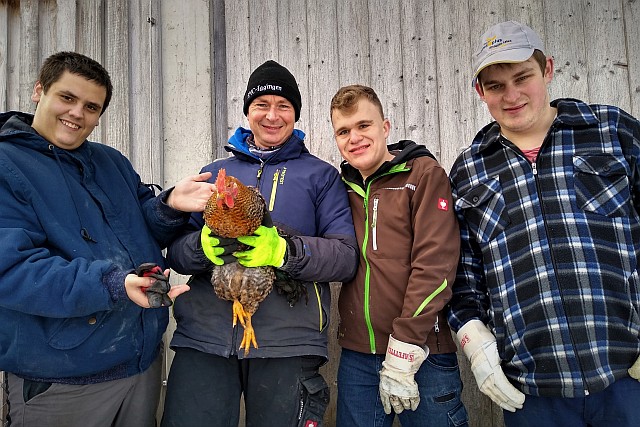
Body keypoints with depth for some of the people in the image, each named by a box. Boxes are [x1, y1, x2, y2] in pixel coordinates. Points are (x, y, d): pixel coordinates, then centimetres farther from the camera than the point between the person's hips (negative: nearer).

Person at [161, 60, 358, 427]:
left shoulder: (321, 175, 8)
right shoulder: (215, 173, 16)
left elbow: (346, 255, -2)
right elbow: (177, 251, 11)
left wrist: (283, 251, -20)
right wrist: (203, 246, -13)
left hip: (288, 341, -2)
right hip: (204, 335, 2)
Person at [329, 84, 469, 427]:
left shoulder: (424, 173, -5)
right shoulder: (343, 187, 9)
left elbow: (435, 264, -12)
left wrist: (403, 354, -14)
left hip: (421, 353, -4)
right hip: (356, 354, 4)